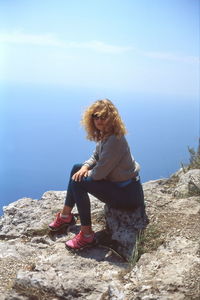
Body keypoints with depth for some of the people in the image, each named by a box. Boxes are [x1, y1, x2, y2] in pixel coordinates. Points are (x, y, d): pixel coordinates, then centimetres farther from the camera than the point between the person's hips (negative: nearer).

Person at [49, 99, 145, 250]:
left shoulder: (114, 140, -29)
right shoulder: (104, 135, 1)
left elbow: (99, 173, -26)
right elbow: (95, 157, 14)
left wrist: (85, 174, -5)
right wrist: (85, 167, -7)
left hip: (127, 193, -10)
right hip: (117, 181, 10)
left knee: (78, 182, -17)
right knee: (77, 169, 13)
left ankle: (87, 235, -7)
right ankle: (66, 215, 23)